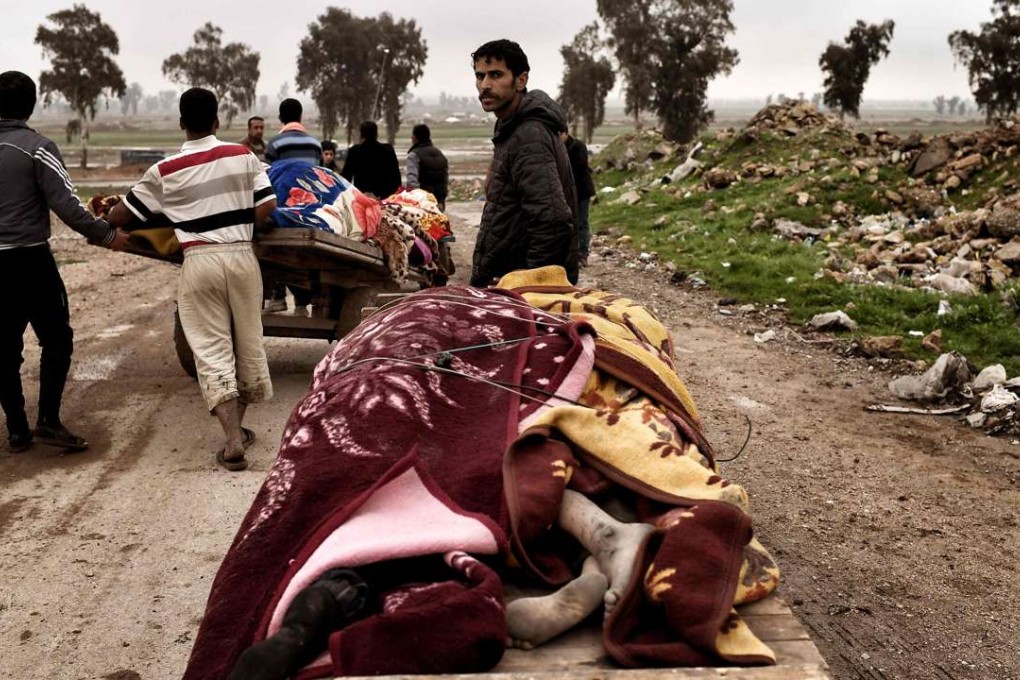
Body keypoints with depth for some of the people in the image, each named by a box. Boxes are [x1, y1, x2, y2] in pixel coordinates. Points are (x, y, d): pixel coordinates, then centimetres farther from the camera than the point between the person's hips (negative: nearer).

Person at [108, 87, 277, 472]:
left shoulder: (165, 171, 1)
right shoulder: (242, 156, 3)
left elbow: (124, 214, 9)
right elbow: (267, 204, 2)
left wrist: (104, 221, 31)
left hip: (200, 262, -2)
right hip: (241, 256, 2)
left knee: (212, 350, 1)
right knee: (247, 343, 14)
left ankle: (233, 439, -9)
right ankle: (238, 428, 28)